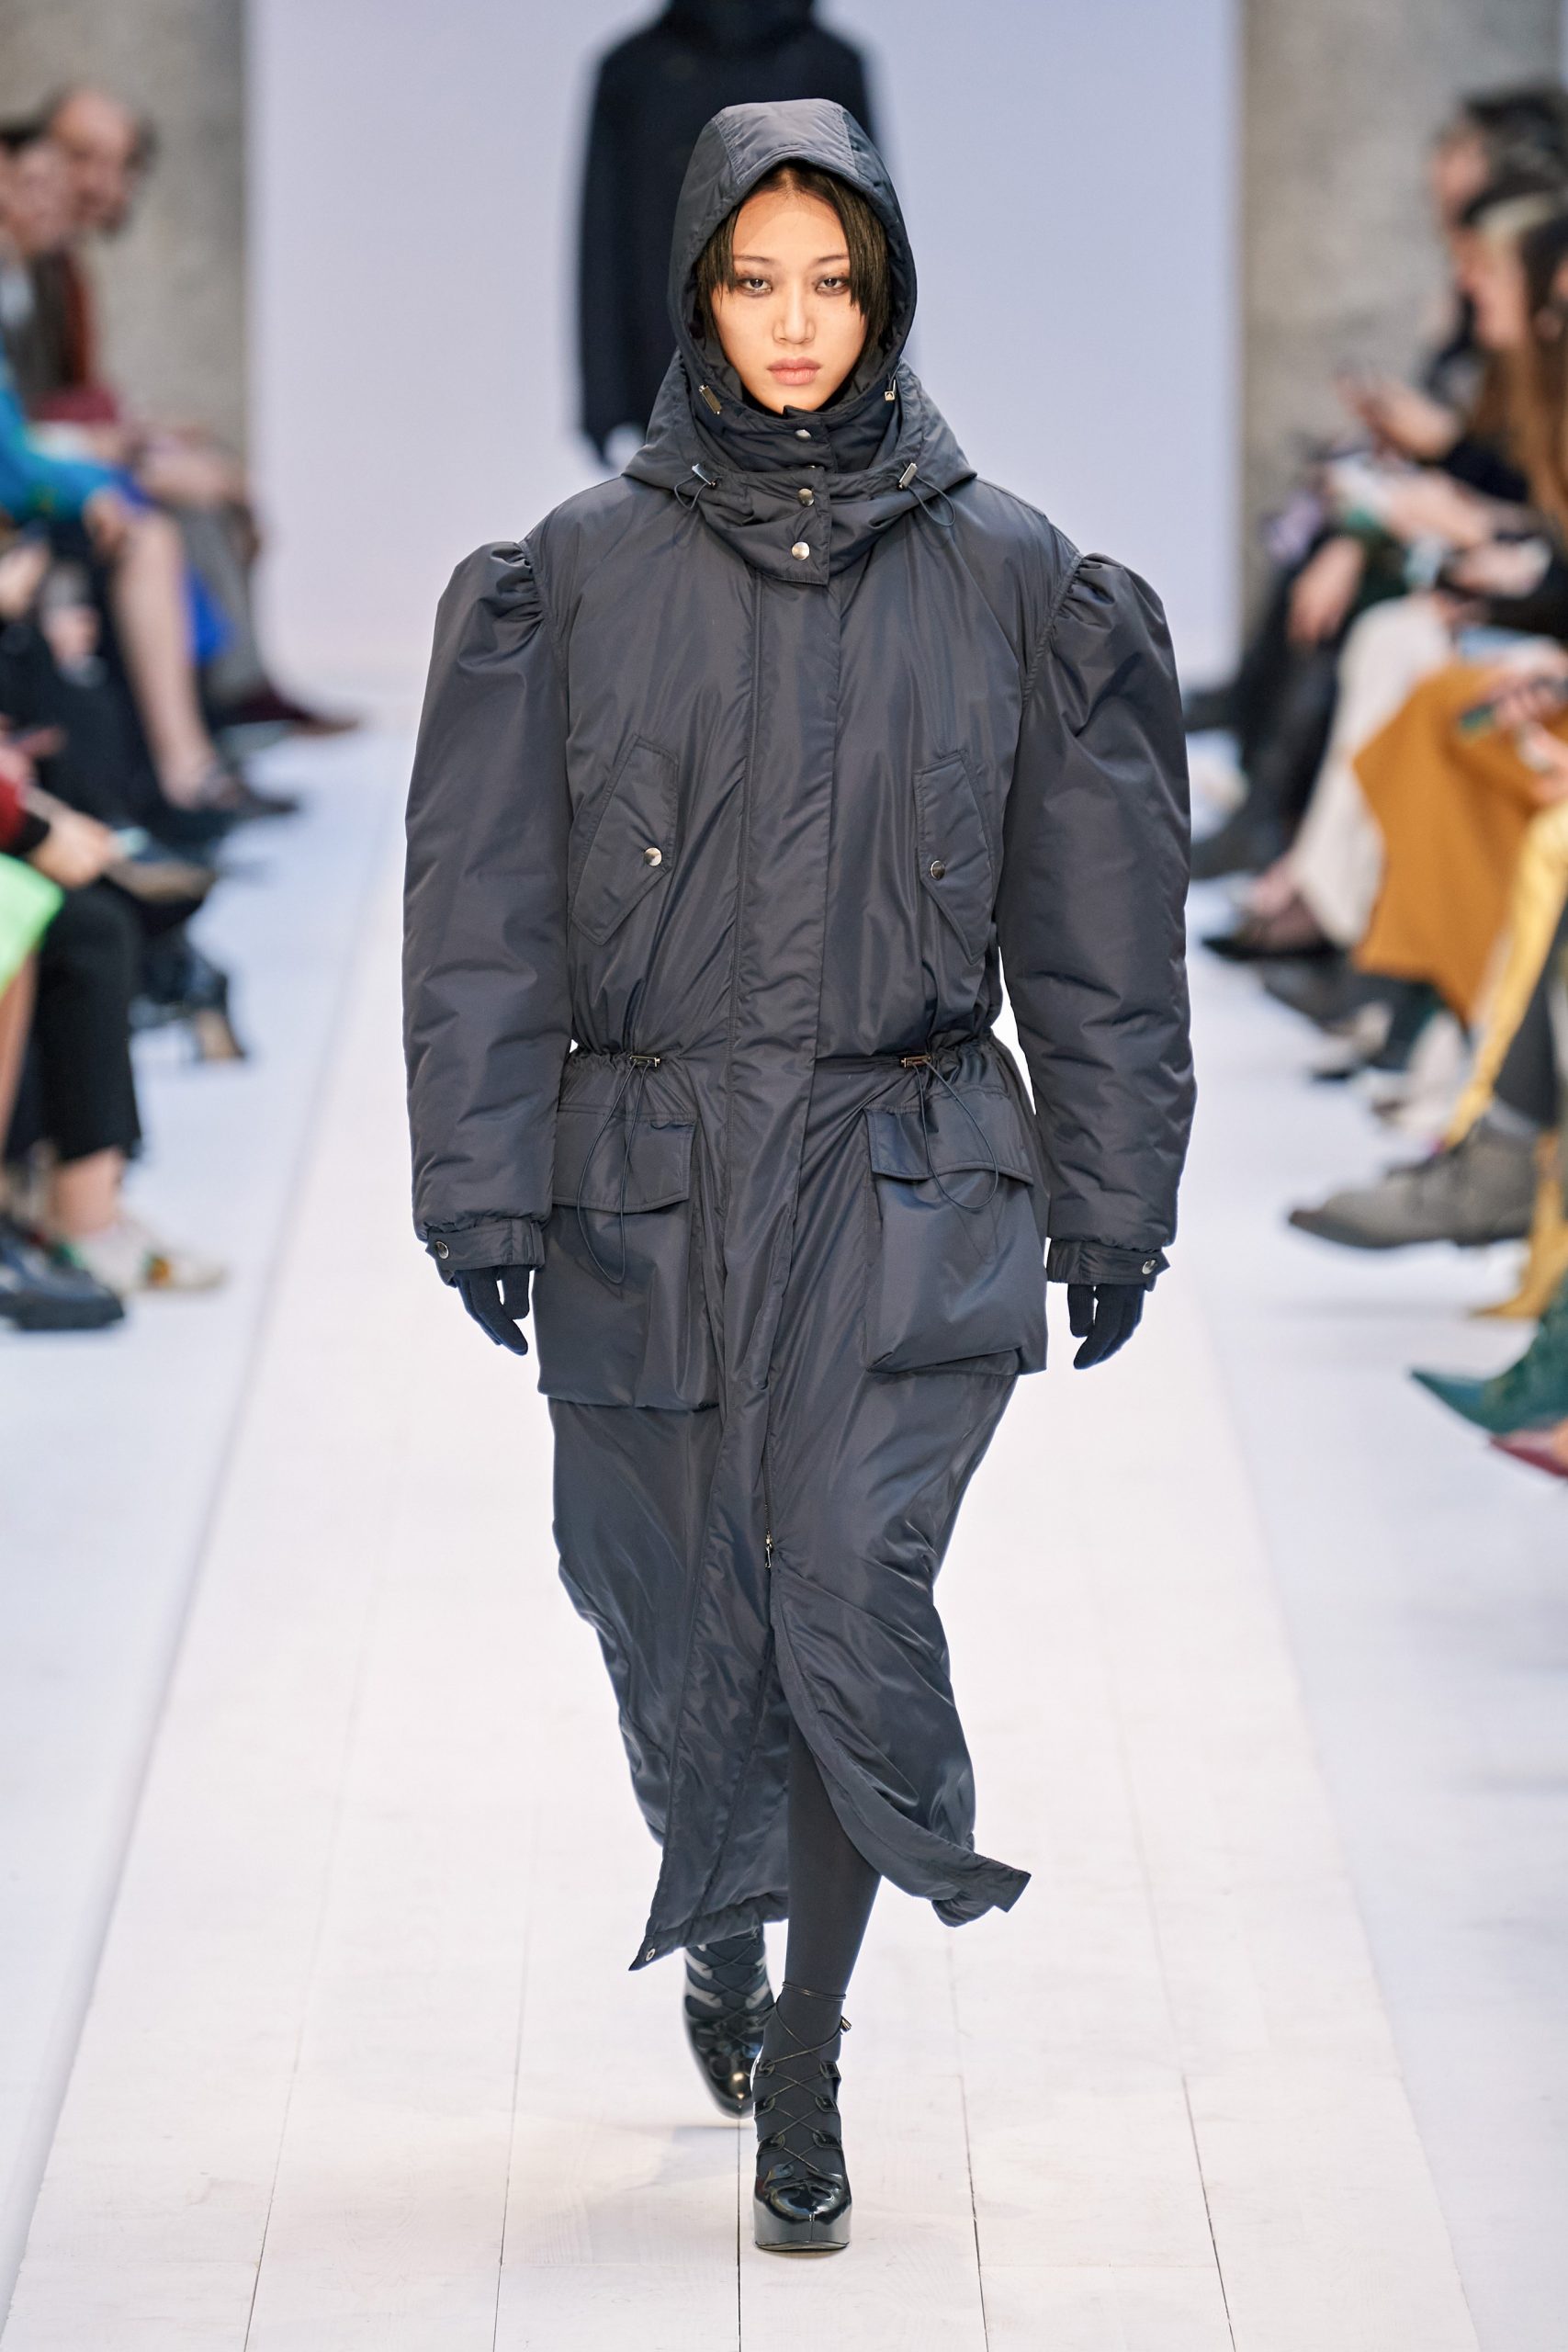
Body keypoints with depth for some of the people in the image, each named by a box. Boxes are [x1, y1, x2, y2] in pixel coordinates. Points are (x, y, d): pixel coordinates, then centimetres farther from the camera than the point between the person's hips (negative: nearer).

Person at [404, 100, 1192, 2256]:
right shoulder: (583, 575, 1)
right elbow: (486, 907, 2)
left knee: (853, 1597, -13)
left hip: (905, 1185, -1)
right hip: (649, 1185, 1)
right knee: (688, 1628, 8)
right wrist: (483, 1189, -4)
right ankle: (725, 1937, 38)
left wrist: (1110, 1207, 6)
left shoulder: (1007, 578, 2)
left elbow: (1092, 921, 6)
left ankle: (803, 2081, -3)